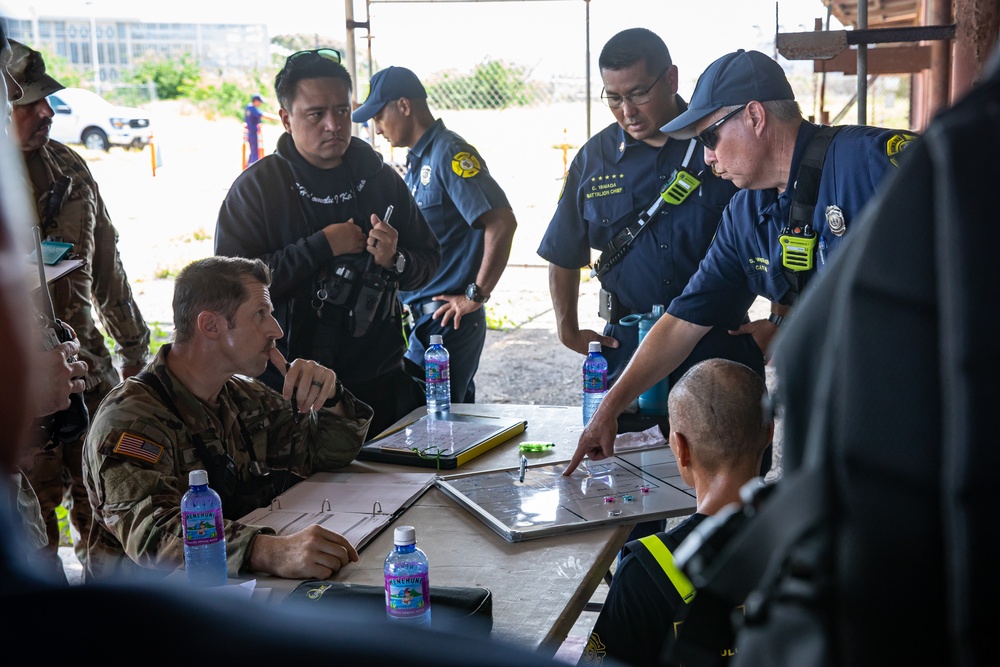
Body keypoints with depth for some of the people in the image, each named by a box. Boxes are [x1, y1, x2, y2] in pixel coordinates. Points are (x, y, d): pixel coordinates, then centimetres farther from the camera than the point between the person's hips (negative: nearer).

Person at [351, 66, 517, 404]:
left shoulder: (449, 154, -14)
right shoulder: (416, 160, 15)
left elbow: (501, 223, -23)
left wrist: (475, 296, -18)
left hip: (446, 321, -9)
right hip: (423, 315, 9)